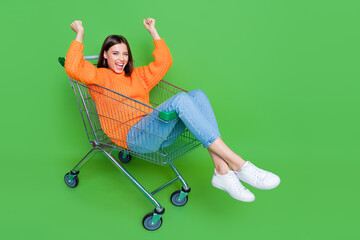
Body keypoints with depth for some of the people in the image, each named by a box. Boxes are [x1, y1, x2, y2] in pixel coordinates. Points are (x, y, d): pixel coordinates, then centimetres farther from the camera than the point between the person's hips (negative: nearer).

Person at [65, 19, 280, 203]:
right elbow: (73, 68, -6)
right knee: (180, 99, -32)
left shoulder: (137, 76, 29)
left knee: (198, 95, -19)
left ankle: (222, 171, -29)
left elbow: (164, 62, 29)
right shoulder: (100, 76, 12)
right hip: (133, 136, -7)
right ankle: (239, 165, -38)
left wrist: (153, 31, 31)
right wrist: (80, 35, 0)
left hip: (156, 132, 7)